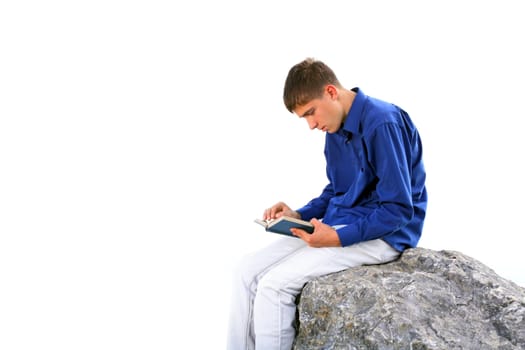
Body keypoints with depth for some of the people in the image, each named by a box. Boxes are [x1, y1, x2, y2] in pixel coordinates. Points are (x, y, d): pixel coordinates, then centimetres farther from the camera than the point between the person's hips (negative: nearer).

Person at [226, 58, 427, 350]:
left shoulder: (383, 124, -19)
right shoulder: (336, 129, 8)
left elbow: (399, 208, -20)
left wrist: (338, 237, -26)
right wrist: (299, 215, 0)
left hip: (381, 235, -9)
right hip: (337, 226, 9)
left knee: (275, 283, -22)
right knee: (248, 271, -5)